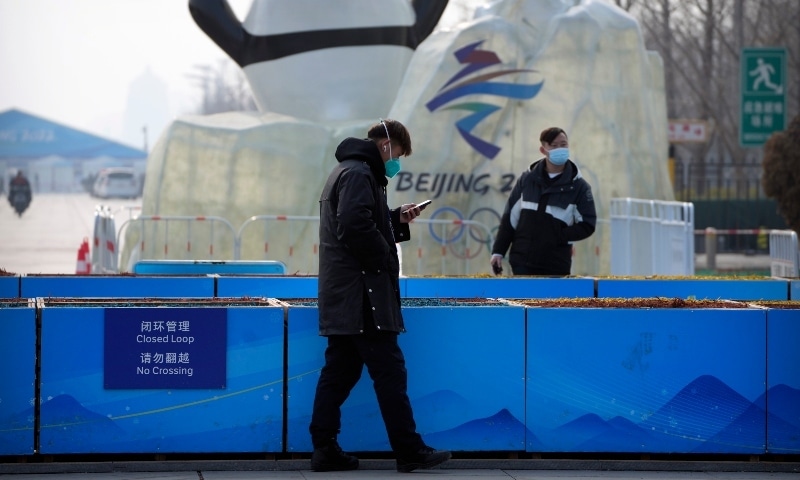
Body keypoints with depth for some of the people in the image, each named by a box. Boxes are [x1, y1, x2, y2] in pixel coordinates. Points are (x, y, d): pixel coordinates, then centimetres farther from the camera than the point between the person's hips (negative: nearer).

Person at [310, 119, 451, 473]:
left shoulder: (348, 172, 20)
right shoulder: (359, 175, -13)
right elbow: (356, 228, -25)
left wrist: (397, 220, 14)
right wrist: (384, 259, -13)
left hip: (343, 297, 11)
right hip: (360, 294, -11)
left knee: (340, 371, 9)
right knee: (389, 371, -7)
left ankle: (324, 449, 8)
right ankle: (410, 452, -4)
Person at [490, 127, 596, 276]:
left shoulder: (578, 186, 1)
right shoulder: (527, 179, 7)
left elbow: (587, 226, -1)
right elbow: (509, 218, 9)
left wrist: (558, 236, -11)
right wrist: (498, 252, 4)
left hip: (556, 268, -1)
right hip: (522, 263, 1)